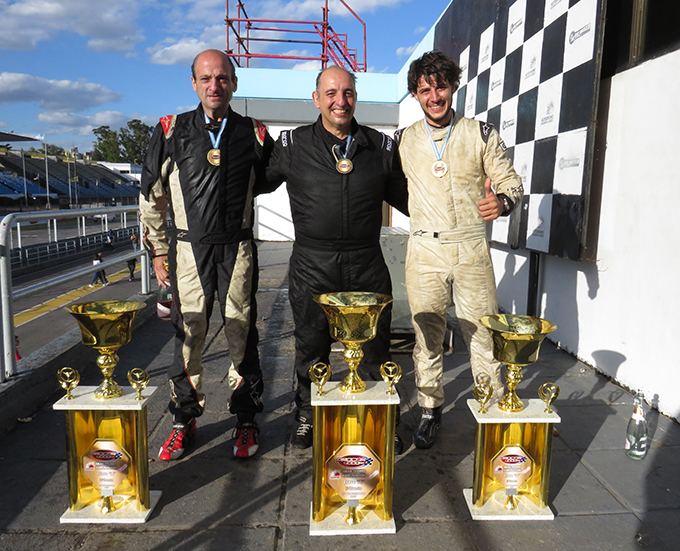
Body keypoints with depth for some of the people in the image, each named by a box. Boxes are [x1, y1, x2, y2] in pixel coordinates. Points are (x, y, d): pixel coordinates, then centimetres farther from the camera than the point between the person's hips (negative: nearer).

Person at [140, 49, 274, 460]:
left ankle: (246, 420, 19)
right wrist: (158, 251, 10)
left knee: (242, 336, 4)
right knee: (188, 336, 6)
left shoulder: (254, 134, 4)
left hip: (238, 248, 0)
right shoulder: (171, 131, 5)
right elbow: (152, 198, 10)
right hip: (189, 248, 1)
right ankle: (185, 421, 22)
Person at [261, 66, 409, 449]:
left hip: (367, 265, 1)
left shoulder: (381, 146, 8)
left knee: (374, 347, 10)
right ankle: (307, 417, 34)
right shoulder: (293, 145, 2)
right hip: (312, 266, -1)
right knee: (312, 347, 12)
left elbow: (404, 198, 18)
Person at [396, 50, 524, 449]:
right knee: (427, 334, 6)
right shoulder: (404, 140, 8)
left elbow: (512, 184, 4)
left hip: (472, 250, -1)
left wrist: (502, 202, -17)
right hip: (425, 251, 1)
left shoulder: (482, 134, 4)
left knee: (483, 333, 3)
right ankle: (431, 410, 22)